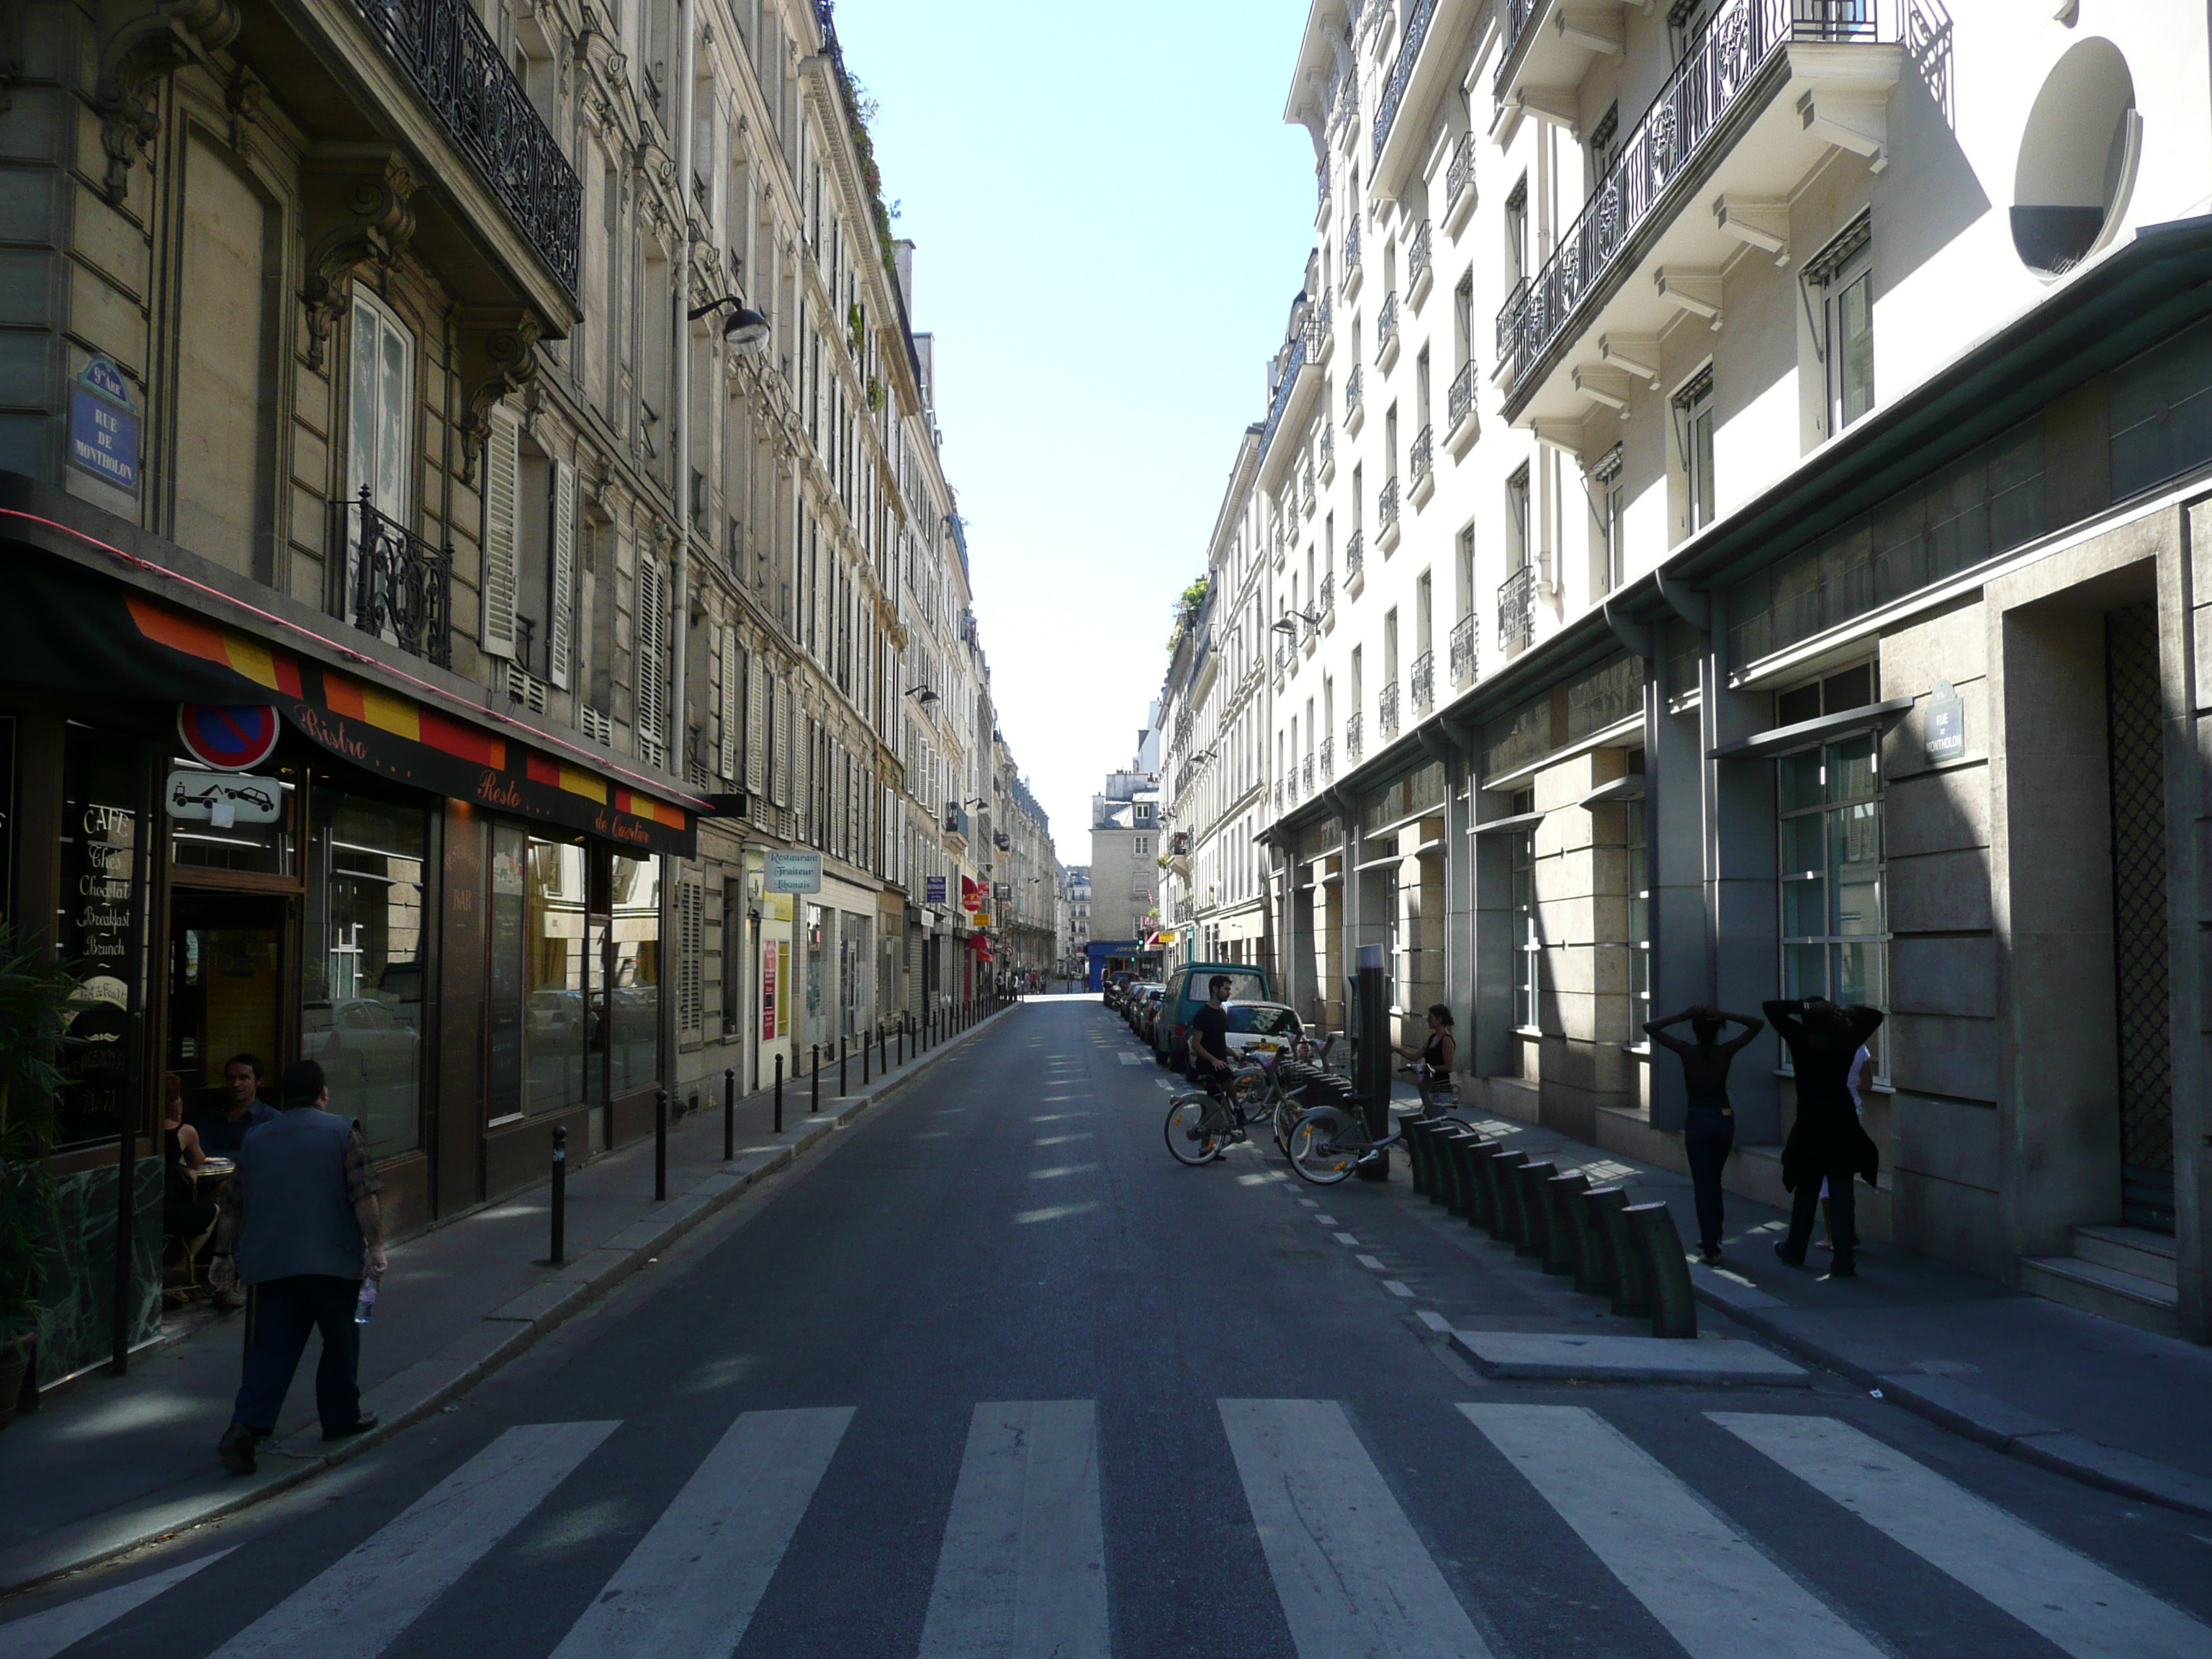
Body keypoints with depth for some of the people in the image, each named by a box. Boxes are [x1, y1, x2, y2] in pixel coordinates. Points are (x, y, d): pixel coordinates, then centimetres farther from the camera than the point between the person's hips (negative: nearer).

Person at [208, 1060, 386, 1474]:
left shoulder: (256, 1140, 12)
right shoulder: (341, 1132, 0)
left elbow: (232, 1207, 15)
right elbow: (364, 1196, -10)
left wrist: (223, 1255, 24)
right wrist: (375, 1246, -9)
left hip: (269, 1263, 3)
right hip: (331, 1260, -3)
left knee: (272, 1347, 3)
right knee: (340, 1339, 13)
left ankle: (245, 1428, -12)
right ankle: (341, 1416, 24)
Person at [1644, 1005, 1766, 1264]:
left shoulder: (1686, 1051, -10)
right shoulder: (1726, 1051, -6)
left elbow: (1649, 1027, -7)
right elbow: (1757, 1025, 2)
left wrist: (1683, 1016, -12)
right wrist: (1725, 1015, -10)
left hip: (1697, 1121, -3)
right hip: (1724, 1120, 3)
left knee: (1703, 1184, 1)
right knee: (1714, 1181, 19)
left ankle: (1711, 1248, -3)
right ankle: (1712, 1238, 30)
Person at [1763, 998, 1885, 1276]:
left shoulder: (1800, 1039, -8)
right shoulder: (1847, 1042, -3)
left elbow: (1771, 1008, -4)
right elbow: (1875, 1016, 12)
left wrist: (1804, 1006, -5)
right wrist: (1843, 1011, 4)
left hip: (1810, 1127, -1)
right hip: (1844, 1127, 1)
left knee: (1806, 1193, 13)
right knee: (1842, 1194, 2)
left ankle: (1795, 1250, 27)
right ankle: (1844, 1261, 1)